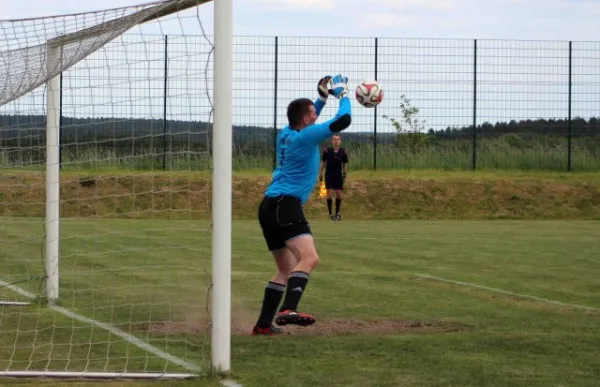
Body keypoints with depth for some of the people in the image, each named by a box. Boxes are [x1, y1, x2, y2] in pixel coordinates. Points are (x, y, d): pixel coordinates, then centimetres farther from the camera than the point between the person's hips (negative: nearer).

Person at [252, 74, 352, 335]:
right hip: (285, 205, -10)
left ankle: (263, 324, 14)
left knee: (286, 269, 17)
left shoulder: (286, 135, 16)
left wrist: (323, 98, 34)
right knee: (309, 258, -26)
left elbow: (306, 121, 40)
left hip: (270, 207, 10)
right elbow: (342, 121, -9)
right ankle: (288, 310, -46)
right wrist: (343, 95, 7)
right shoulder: (305, 136, -7)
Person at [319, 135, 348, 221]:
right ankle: (330, 213, 2)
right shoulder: (327, 151, -8)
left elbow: (345, 164, 6)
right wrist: (320, 173, 4)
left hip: (339, 175, 2)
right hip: (329, 175, -2)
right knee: (330, 193, -7)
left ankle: (337, 213, 19)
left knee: (339, 194, 3)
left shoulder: (343, 152, -4)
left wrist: (345, 175, 4)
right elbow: (323, 162, 3)